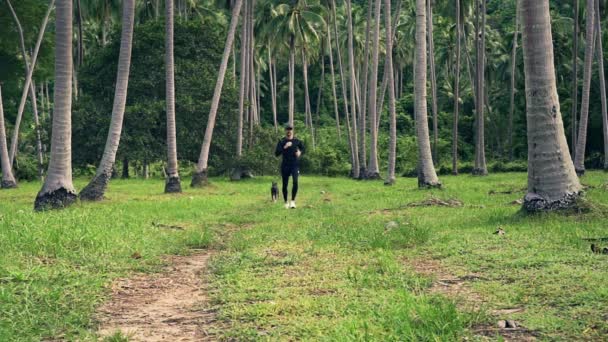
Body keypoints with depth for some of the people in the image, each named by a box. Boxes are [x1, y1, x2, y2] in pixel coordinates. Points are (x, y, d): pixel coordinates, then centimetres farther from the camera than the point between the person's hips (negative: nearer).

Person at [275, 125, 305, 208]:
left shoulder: (297, 141, 4)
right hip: (285, 165, 0)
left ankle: (293, 201, -8)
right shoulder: (281, 142, -1)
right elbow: (277, 153, -8)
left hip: (295, 165, 0)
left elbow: (303, 148, 21)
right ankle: (286, 202, 20)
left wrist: (300, 152, -1)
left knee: (295, 182, -19)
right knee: (285, 184, 4)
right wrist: (284, 147, -20)